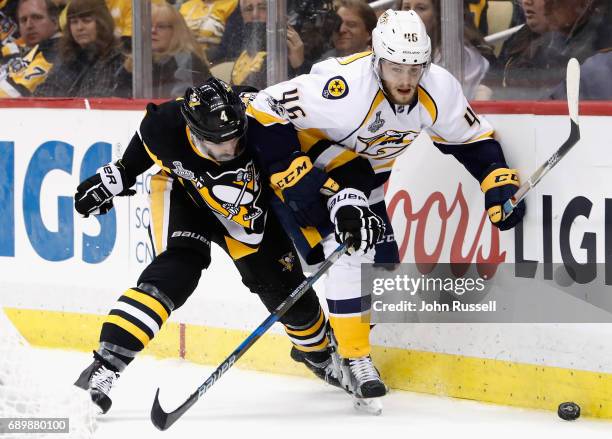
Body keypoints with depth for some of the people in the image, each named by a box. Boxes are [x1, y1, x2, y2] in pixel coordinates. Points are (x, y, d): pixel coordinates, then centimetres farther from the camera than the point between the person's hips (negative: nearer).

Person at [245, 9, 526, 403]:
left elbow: (473, 139, -2)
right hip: (313, 163, -7)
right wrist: (294, 177, -34)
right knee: (350, 248, -25)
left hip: (366, 177, 7)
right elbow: (267, 110, -33)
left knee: (384, 265, 4)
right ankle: (354, 357, -13)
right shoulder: (343, 85, -38)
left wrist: (500, 183, -16)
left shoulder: (439, 90, -19)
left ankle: (340, 337, 29)